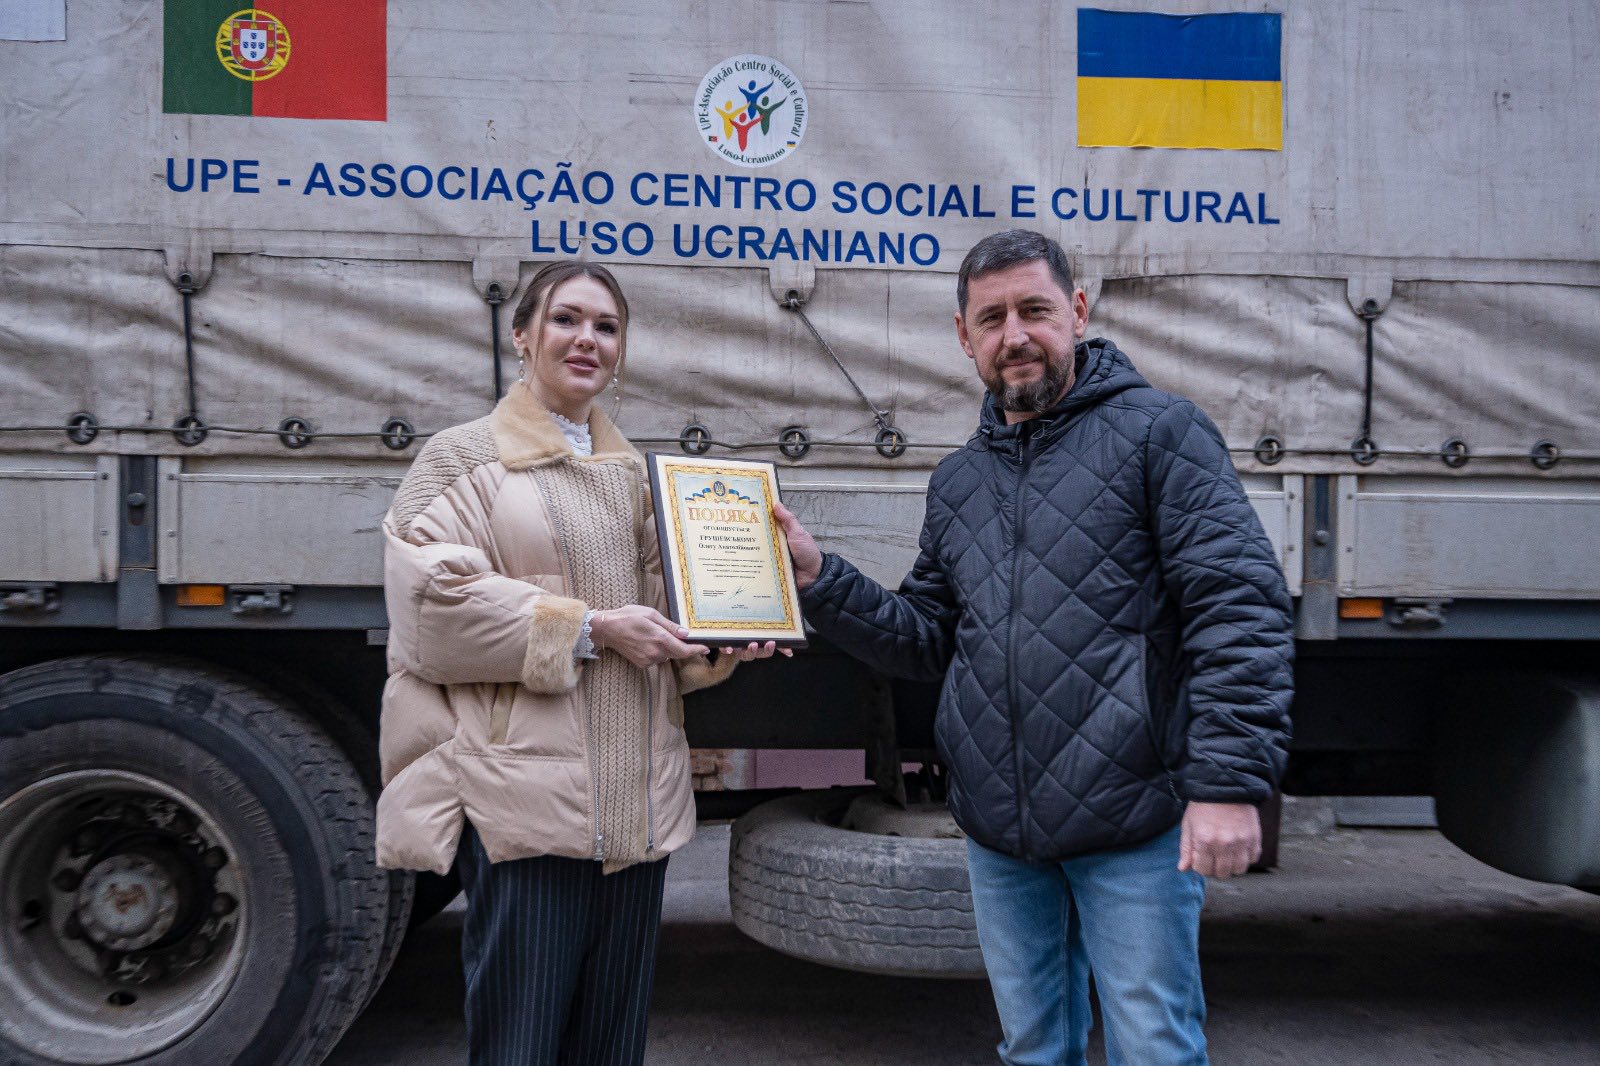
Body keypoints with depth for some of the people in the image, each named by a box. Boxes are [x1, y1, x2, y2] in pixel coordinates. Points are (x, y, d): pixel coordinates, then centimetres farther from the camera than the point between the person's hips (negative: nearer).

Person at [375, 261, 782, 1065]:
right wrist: (590, 629, -15)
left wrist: (719, 644, 1)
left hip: (636, 805, 6)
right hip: (526, 801, -5)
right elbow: (433, 606, -11)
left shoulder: (632, 473, 18)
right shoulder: (464, 457, 1)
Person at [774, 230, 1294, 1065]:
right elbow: (927, 640, 15)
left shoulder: (1157, 432, -5)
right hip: (998, 834, 6)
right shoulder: (958, 480, 14)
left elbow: (1240, 607, -12)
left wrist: (1230, 780, -20)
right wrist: (818, 580, 3)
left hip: (1132, 826, -5)